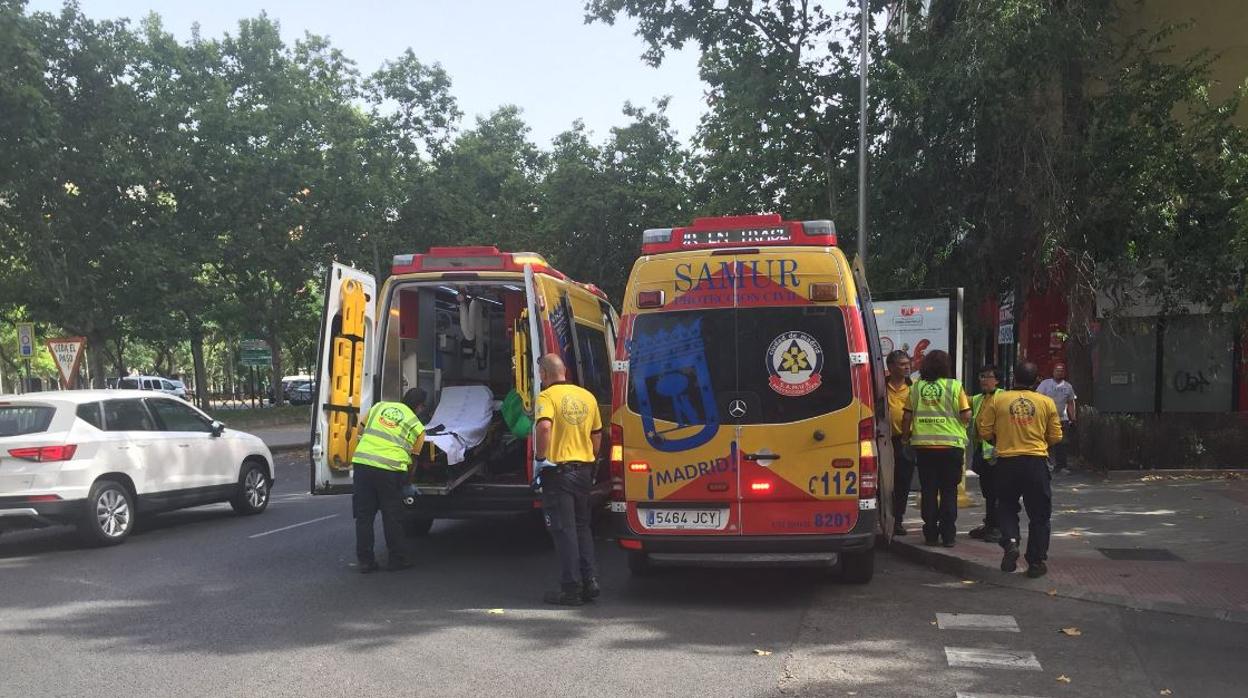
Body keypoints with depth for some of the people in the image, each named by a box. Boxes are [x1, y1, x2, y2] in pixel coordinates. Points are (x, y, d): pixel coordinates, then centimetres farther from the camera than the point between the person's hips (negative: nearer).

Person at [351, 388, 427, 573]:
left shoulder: (379, 406, 17)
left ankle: (365, 561, 15)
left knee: (363, 515, 11)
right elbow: (413, 454, 10)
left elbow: (361, 428, 28)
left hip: (361, 461, 3)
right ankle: (396, 559, 19)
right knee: (392, 517, 11)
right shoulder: (417, 427, 7)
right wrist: (406, 478, 25)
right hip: (389, 468, -3)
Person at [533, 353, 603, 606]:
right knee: (582, 527, 18)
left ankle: (571, 590, 4)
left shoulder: (547, 396, -10)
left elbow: (544, 426, -29)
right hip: (584, 468, 6)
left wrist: (539, 458, -17)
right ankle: (590, 582, 15)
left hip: (558, 469, -6)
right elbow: (597, 435, 14)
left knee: (564, 530, 1)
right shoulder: (587, 396, 9)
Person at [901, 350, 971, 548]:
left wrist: (906, 435, 19)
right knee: (949, 491, 6)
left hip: (923, 445, 2)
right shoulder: (954, 386, -4)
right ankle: (947, 535, 6)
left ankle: (931, 535, 10)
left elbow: (907, 417, 4)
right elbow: (966, 416, -6)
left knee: (928, 491, 8)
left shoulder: (916, 387, 3)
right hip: (951, 444, -2)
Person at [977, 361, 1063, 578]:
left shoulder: (997, 400, 0)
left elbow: (985, 432, 0)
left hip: (1007, 462, 0)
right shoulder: (1046, 402, 1)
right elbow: (1055, 437, 4)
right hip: (1036, 462, 0)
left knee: (1006, 507, 18)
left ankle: (1010, 542, -6)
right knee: (1039, 514, 11)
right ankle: (1036, 562, 13)